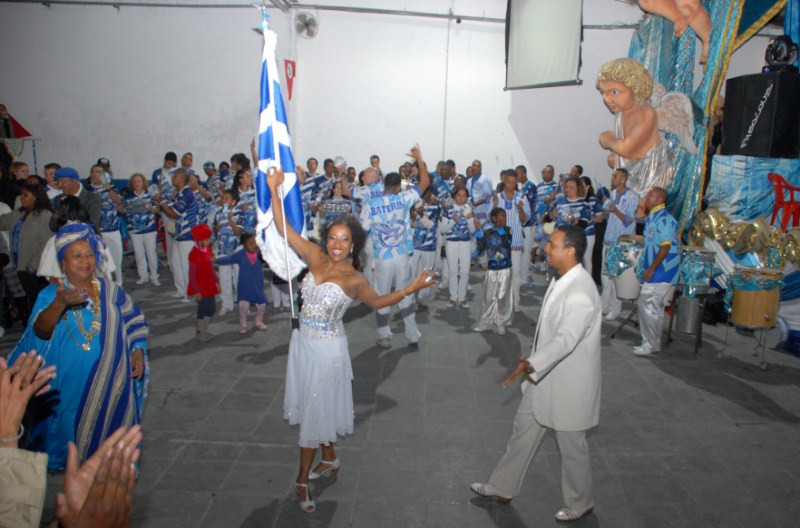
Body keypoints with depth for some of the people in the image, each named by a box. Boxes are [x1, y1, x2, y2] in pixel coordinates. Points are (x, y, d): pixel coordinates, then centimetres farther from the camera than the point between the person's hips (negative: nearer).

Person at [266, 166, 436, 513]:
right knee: (314, 406, 20)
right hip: (303, 341, 5)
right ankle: (329, 459, 42)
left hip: (327, 348, -5)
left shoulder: (353, 280, -13)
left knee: (315, 409, 7)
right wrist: (274, 189, -14)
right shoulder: (314, 257, -4)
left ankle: (303, 478, 24)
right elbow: (283, 228, -7)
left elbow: (377, 301, 4)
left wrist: (410, 289, -5)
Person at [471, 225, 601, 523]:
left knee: (571, 446, 11)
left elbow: (565, 340, -35)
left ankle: (580, 504, 36)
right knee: (523, 428, 19)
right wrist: (532, 363, 19)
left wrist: (530, 363, -43)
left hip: (569, 382, -9)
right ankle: (503, 487, 37)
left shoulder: (580, 292, -28)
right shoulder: (561, 279, 3)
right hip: (545, 374, 9)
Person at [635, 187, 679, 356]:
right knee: (655, 307, 15)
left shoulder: (664, 219, -18)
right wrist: (642, 265, 20)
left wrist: (651, 269, -22)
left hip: (661, 271, -10)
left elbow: (666, 246, -23)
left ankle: (651, 344, 1)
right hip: (655, 271, 10)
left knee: (647, 305, -8)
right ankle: (653, 342, 24)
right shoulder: (652, 217, 13)